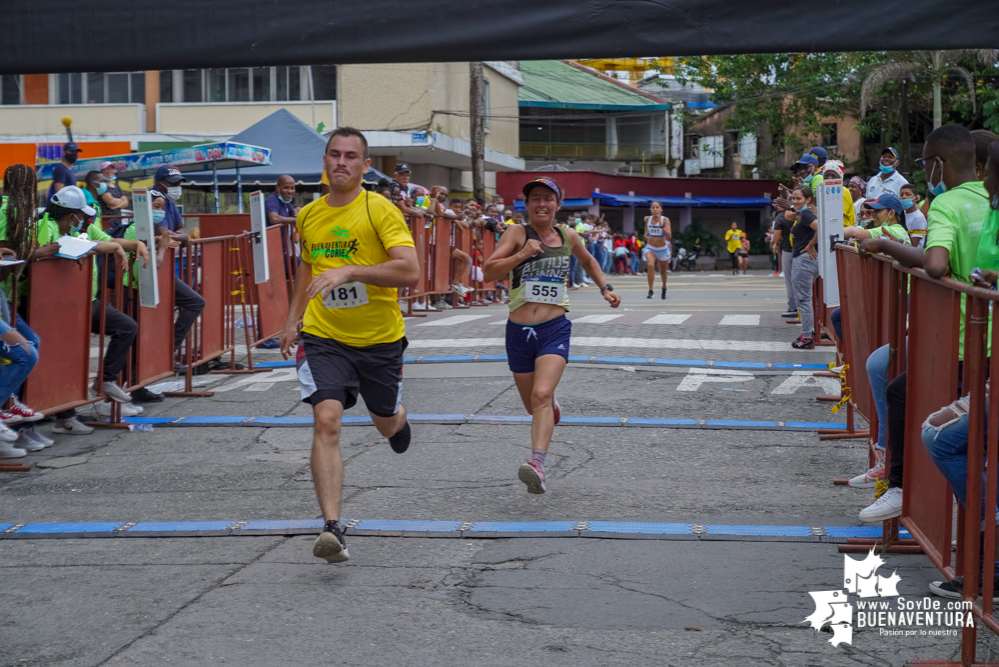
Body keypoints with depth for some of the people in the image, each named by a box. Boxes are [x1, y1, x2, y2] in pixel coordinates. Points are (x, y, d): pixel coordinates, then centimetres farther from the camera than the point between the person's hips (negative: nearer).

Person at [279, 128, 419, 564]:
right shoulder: (308, 216, 5)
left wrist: (349, 271, -32)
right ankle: (332, 528, -23)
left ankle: (399, 417, 59)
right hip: (323, 337, 2)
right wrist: (293, 319, 20)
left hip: (380, 338, -2)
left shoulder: (380, 211, -12)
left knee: (387, 425, 18)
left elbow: (410, 271, -24)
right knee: (326, 421, -19)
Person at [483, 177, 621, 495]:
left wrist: (606, 288, 22)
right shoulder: (517, 233, 0)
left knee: (541, 395, -23)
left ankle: (538, 463, -34)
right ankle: (552, 407, 51)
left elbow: (588, 261, 32)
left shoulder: (568, 237, 9)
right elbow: (489, 271, -11)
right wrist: (522, 255, -20)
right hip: (519, 331, 1)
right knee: (533, 405, 14)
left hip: (555, 329, -1)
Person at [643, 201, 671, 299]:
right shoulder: (647, 219, -4)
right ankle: (650, 291, -28)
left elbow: (669, 236, -27)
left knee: (663, 271, 18)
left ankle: (664, 287, 50)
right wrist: (646, 235, 7)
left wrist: (661, 225, -37)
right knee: (650, 265, -29)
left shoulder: (665, 220, -14)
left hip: (663, 249, 0)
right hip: (650, 248, 0)